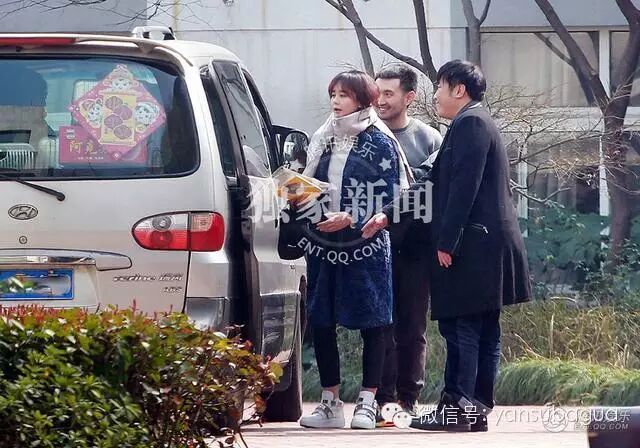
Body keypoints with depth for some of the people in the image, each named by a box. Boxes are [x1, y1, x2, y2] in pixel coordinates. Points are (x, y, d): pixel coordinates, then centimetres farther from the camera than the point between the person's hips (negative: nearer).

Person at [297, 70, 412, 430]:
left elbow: (389, 197, -8)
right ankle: (331, 403, 13)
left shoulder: (379, 142, -4)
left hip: (366, 244, -6)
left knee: (371, 323, -2)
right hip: (323, 244, 6)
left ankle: (368, 403, 3)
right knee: (320, 322, 5)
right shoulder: (324, 140, 13)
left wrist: (350, 219, -18)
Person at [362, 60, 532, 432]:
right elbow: (435, 183, 22)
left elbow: (463, 187, -19)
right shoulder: (479, 123, 21)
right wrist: (388, 216, 18)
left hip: (472, 247, -10)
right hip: (490, 246, 10)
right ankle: (478, 408, 11)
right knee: (483, 332, 9)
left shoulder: (469, 123, -10)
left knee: (460, 328, -9)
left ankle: (457, 407, -10)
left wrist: (447, 242, -19)